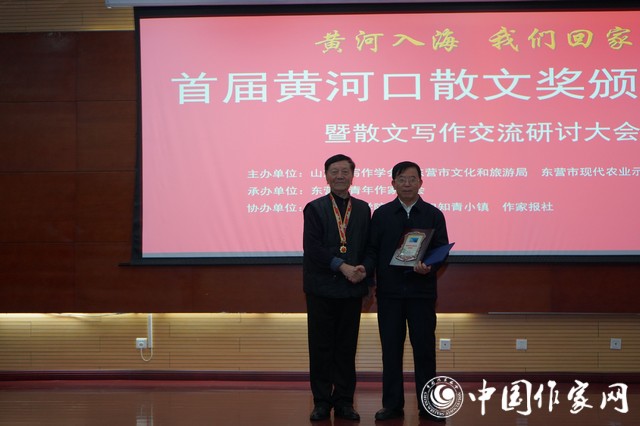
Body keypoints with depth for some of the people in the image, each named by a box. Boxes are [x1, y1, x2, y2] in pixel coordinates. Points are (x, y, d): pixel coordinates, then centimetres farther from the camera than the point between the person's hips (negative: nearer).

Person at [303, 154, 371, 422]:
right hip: (322, 287, -2)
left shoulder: (363, 209, 10)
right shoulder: (315, 208, 0)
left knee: (347, 348, 7)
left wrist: (364, 270, -11)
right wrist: (342, 267, -17)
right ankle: (322, 402, 13)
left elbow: (368, 247, 9)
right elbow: (312, 248, -10)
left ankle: (344, 402, 16)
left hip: (352, 288, 2)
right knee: (321, 347, 3)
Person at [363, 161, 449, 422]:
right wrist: (366, 269, -16)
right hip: (389, 292, 1)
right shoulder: (381, 214, 5)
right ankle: (392, 405, 17)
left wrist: (429, 267, -20)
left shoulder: (433, 215, 4)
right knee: (391, 349, 7)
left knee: (424, 348, 4)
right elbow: (373, 250, 3)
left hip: (422, 291, 0)